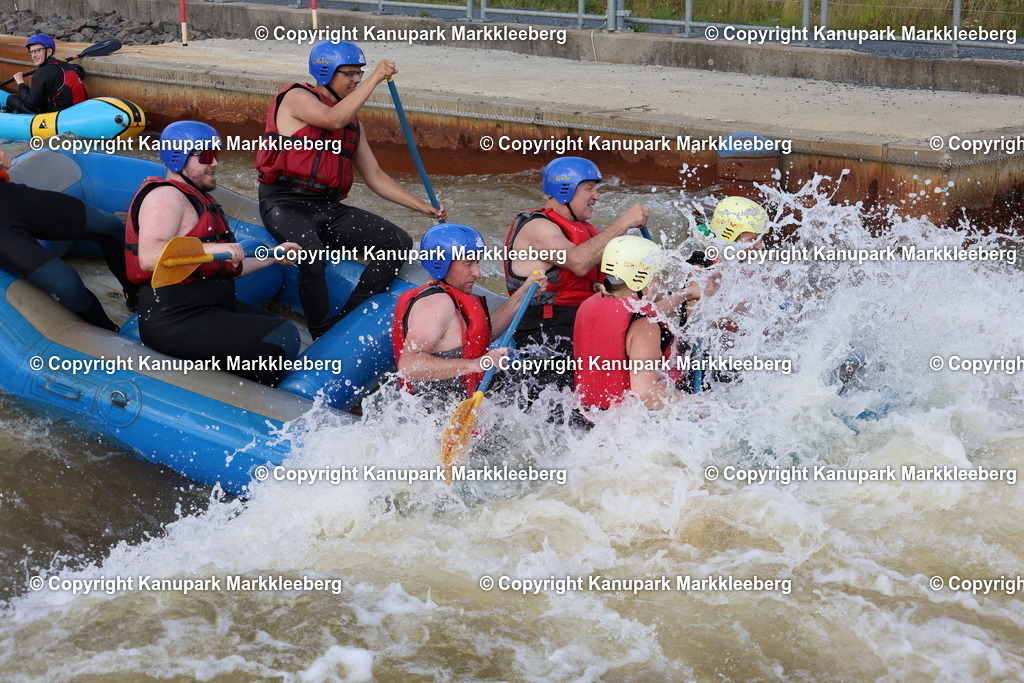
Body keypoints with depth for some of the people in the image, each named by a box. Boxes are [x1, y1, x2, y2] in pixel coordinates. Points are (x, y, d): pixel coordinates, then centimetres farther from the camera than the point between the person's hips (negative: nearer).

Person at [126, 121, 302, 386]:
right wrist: (210, 249, -38)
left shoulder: (198, 201, 24)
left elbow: (226, 269, 28)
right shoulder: (166, 196, -11)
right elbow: (150, 257, -29)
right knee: (283, 340, -20)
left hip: (213, 309, 11)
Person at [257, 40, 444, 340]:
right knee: (312, 254, -37)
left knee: (399, 242, -9)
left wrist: (423, 207, 9)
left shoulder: (353, 121, 20)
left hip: (328, 208, 8)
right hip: (285, 204, -7)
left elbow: (375, 176, 19)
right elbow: (333, 119, -25)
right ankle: (323, 336, -20)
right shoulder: (296, 97, -3)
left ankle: (345, 322, -15)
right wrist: (375, 78, -20)